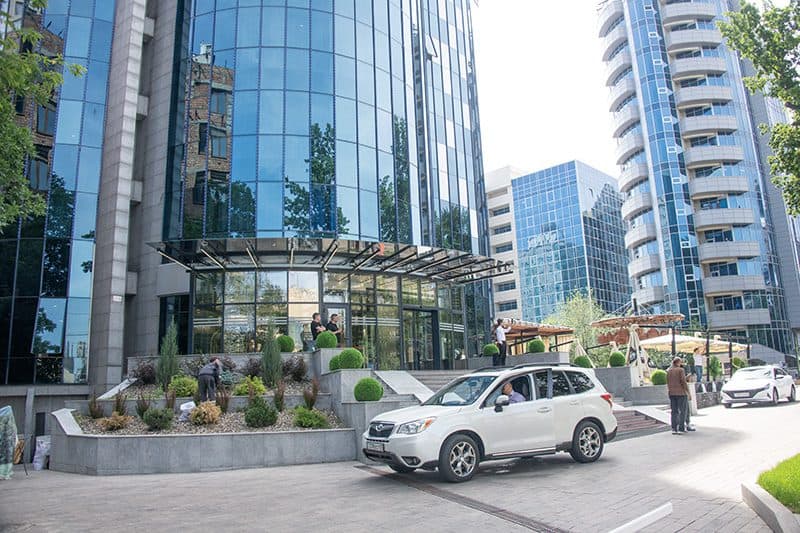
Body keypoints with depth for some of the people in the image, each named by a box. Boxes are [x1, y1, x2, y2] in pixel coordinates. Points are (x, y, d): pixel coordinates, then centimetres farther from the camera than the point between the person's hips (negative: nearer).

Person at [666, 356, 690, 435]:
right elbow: (683, 382, -12)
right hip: (681, 393, -5)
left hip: (671, 393, 5)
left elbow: (668, 383, 10)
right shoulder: (681, 370, -7)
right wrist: (687, 391, -5)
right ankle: (681, 429, -3)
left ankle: (674, 429, 5)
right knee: (682, 411, 1)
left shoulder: (669, 371, 9)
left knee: (674, 411, 8)